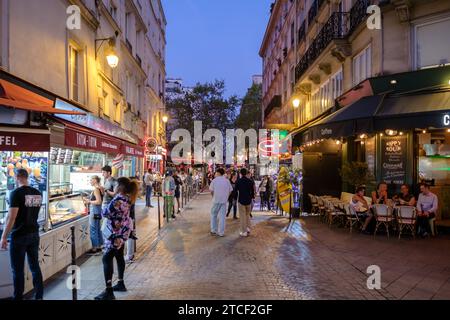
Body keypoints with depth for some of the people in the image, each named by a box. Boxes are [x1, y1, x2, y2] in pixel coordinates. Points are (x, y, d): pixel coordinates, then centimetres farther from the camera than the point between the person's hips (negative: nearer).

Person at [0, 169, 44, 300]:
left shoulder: (16, 193, -14)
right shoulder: (38, 193, 6)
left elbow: (11, 217, -18)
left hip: (19, 236, -6)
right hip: (34, 234, 6)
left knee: (18, 270, 4)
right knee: (35, 266, 13)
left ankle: (18, 297, 12)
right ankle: (39, 296, 19)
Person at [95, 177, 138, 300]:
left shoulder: (118, 200, -25)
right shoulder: (128, 198, 3)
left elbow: (105, 213, -19)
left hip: (116, 232, -9)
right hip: (123, 230, 9)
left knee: (107, 258, -6)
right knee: (119, 256, 20)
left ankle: (109, 291, -6)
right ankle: (121, 283, 31)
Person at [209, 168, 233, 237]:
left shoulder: (214, 180, -5)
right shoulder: (227, 180, 3)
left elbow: (211, 190, -5)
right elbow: (230, 190, 3)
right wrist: (226, 197, 12)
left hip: (216, 200, -2)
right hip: (224, 201, 2)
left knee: (213, 215, 14)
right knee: (222, 216, 6)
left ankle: (213, 231, 15)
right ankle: (221, 232, 8)